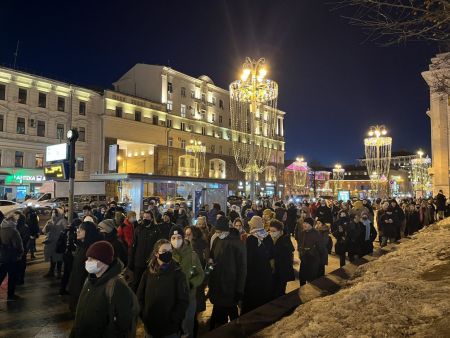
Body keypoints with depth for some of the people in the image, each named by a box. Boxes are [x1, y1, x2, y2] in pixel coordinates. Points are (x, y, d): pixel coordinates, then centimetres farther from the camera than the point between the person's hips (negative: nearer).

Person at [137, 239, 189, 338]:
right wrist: (144, 316, -4)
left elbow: (184, 300, -10)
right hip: (150, 326, 3)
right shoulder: (148, 272, -2)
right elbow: (140, 296, 4)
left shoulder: (177, 273, -10)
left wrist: (173, 320, -14)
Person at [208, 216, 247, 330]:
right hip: (217, 285, 5)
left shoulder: (238, 243, -13)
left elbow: (242, 267, -11)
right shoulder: (217, 241, 5)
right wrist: (211, 261, -4)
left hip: (230, 287, -5)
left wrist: (239, 289, -12)